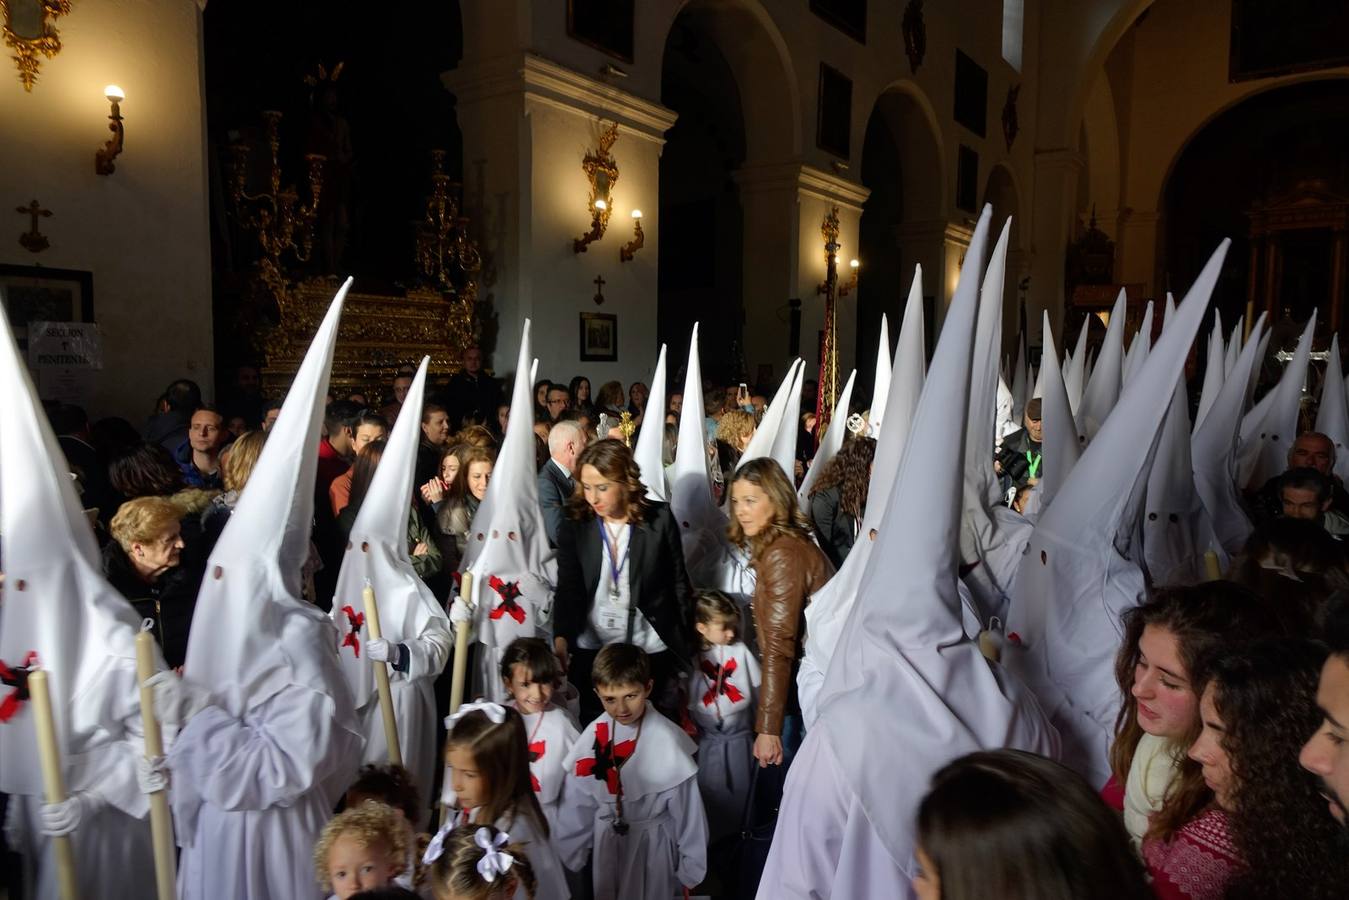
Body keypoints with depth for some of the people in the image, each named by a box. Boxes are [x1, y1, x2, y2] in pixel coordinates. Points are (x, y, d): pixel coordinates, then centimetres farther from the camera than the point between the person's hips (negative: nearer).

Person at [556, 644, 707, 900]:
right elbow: (577, 802, 0)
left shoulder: (666, 739, -25)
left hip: (653, 842, -3)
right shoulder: (593, 736, -14)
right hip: (607, 841, 3)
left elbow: (687, 807, -14)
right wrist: (569, 852, 8)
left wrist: (692, 863, -5)